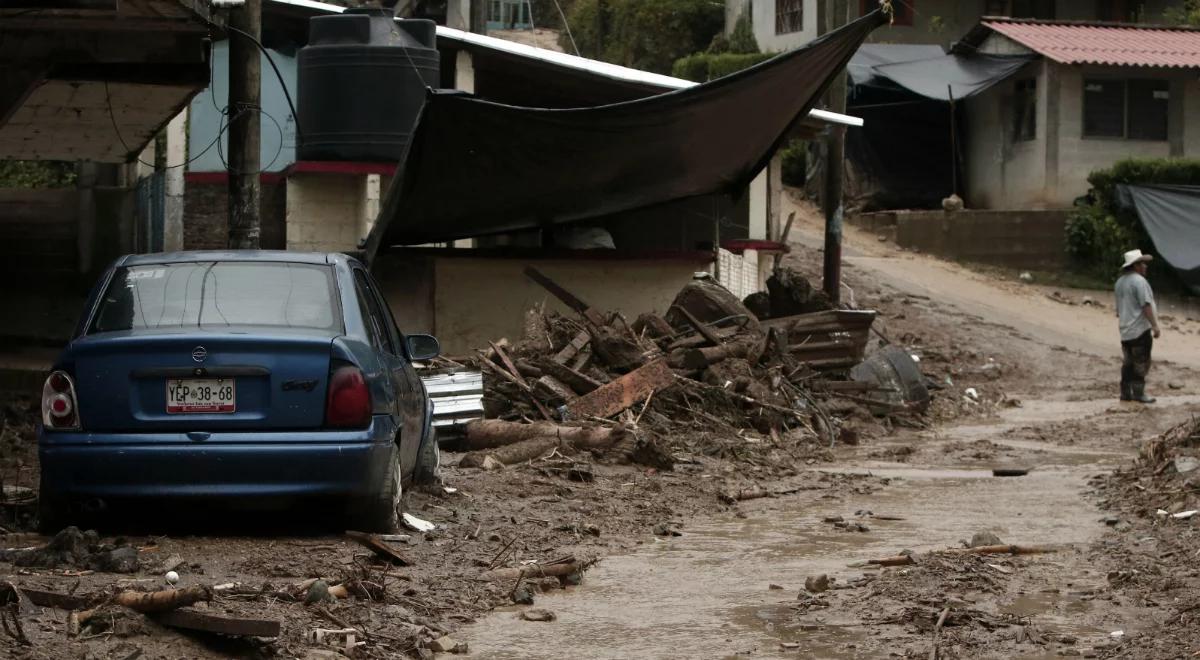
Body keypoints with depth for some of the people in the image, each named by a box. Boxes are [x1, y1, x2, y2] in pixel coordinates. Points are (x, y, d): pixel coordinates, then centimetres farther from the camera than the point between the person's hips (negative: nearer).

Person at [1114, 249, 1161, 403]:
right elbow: (1146, 305, -21)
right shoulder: (1139, 281, -16)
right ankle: (1138, 393, -3)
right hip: (1141, 328, -9)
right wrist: (1155, 326, -21)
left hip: (1125, 330, 9)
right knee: (1141, 362, -3)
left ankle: (1125, 392, 14)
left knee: (1129, 362, 13)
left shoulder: (1120, 282, 12)